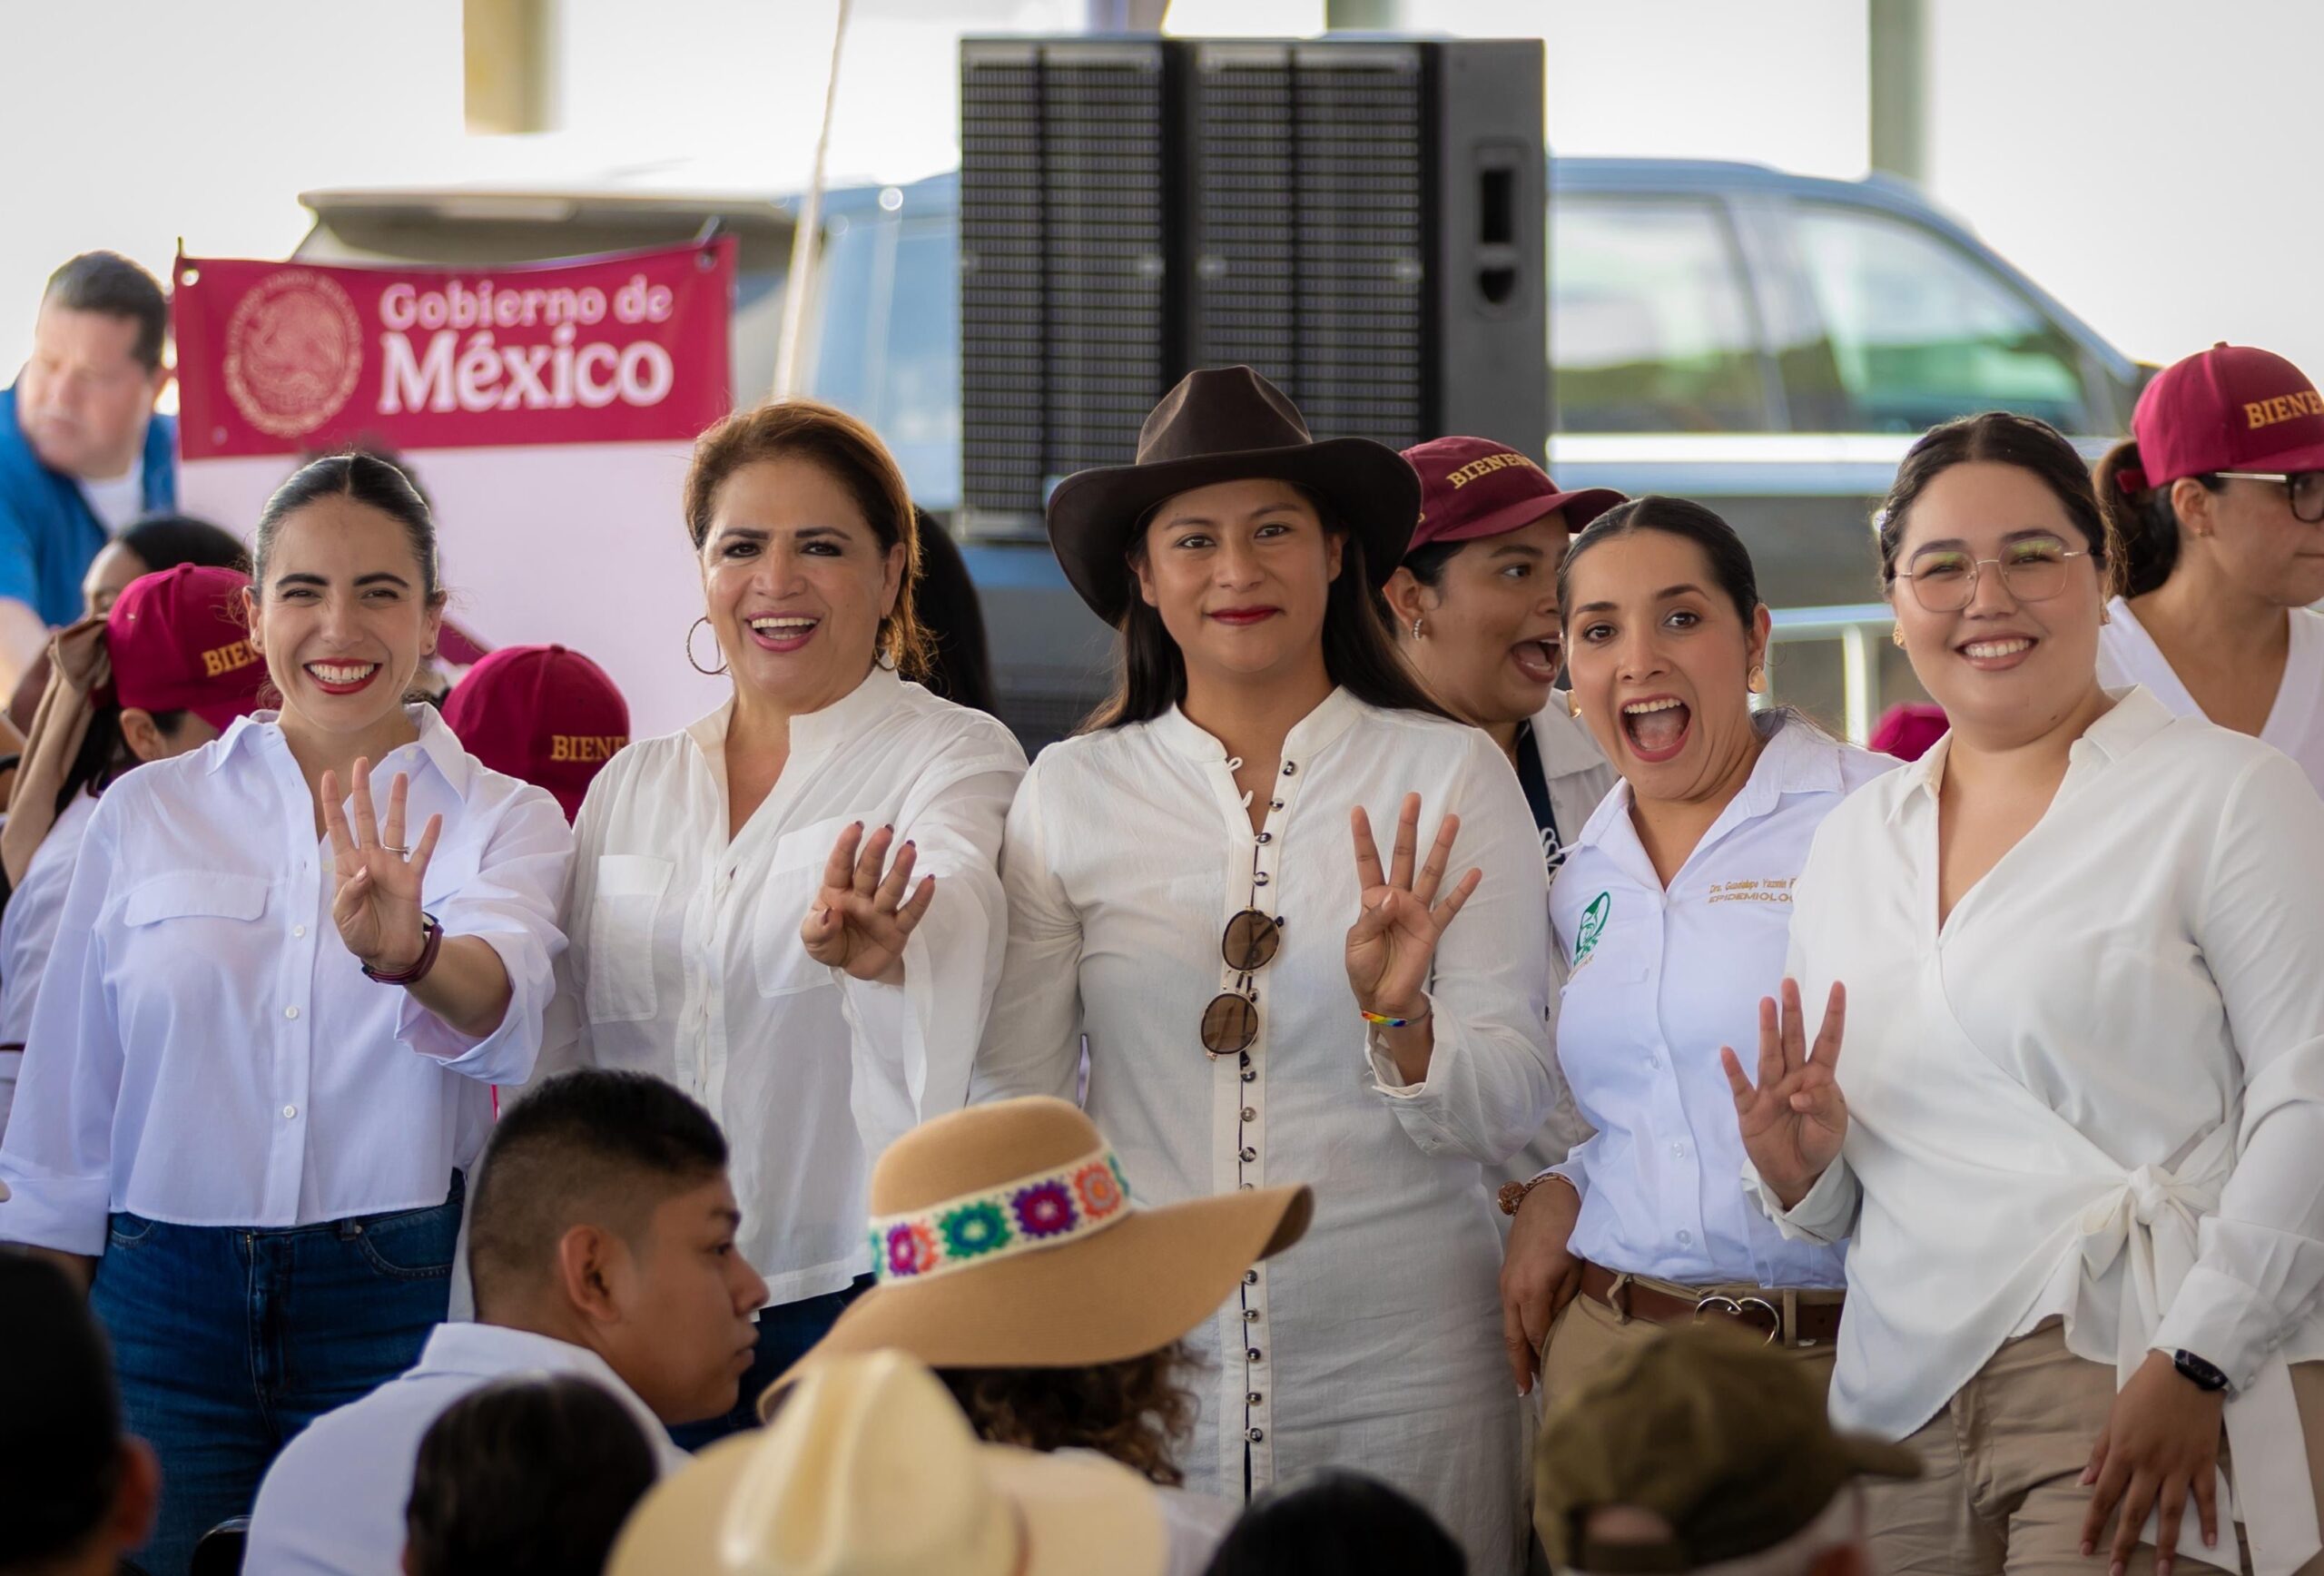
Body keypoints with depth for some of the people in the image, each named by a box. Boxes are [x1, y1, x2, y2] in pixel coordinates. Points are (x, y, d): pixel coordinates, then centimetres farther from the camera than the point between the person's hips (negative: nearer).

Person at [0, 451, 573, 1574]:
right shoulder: (145, 815, 8)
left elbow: (501, 1009, -20)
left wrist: (406, 952, -42)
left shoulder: (502, 820, 2)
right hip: (166, 1301, 1)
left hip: (396, 1307, -1)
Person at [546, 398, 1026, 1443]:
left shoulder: (958, 757, -2)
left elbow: (956, 913, -25)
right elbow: (567, 1051, 19)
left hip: (860, 1297, -4)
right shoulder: (629, 788, 13)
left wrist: (875, 947, -46)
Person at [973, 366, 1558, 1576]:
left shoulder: (1451, 777, 1)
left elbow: (1513, 1112, -3)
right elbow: (1010, 1101, 7)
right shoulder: (1071, 793, 5)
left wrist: (1398, 1021, -21)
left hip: (1399, 1375, -1)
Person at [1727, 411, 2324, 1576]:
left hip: (2141, 1394, -5)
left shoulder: (2223, 794, -1)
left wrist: (2194, 1369, -18)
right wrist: (1802, 1171, 1)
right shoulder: (1850, 845, 18)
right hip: (1902, 1410, 5)